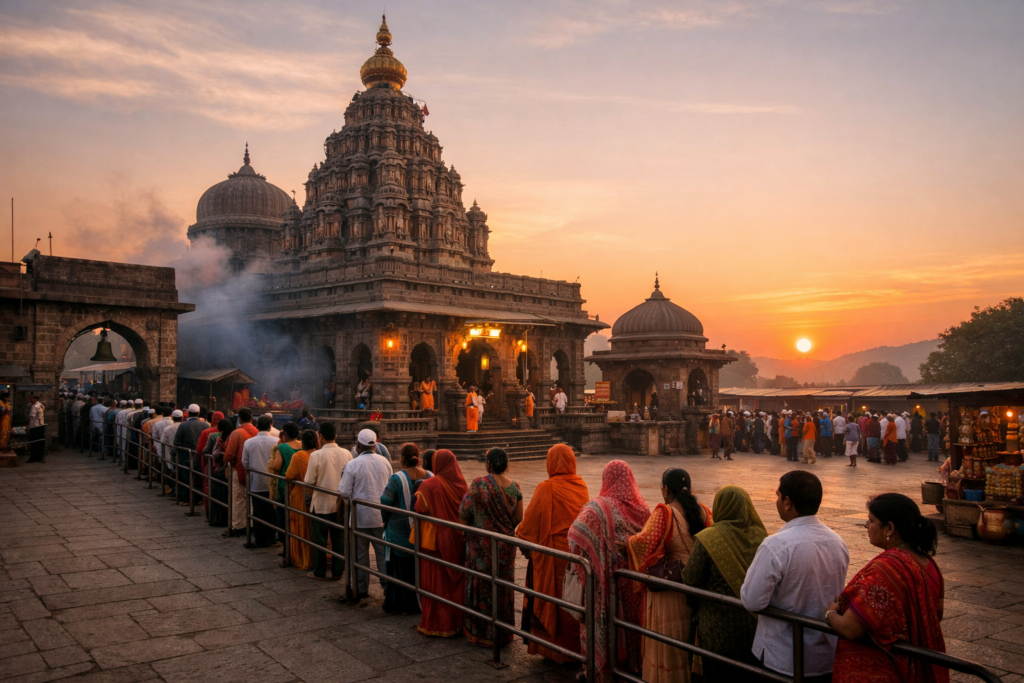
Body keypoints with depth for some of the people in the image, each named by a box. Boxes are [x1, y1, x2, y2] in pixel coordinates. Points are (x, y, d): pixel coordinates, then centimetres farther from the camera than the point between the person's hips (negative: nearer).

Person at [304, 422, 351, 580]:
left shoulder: (316, 455, -17)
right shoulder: (346, 453, -7)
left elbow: (309, 481, -13)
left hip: (321, 503, -3)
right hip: (340, 503, 3)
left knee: (319, 538, 10)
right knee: (339, 538, 13)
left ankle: (319, 572, 19)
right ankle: (337, 571, 19)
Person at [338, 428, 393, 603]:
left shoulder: (352, 464, -13)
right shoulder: (385, 462, -2)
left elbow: (344, 492, -13)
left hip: (361, 516, -2)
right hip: (382, 516, 3)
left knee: (361, 553, 10)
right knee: (383, 552, 9)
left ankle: (361, 589, 18)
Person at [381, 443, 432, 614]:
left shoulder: (397, 478, -16)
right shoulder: (430, 477, -5)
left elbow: (384, 502, -16)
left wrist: (385, 519, 2)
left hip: (400, 531, -4)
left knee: (401, 569, 9)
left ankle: (400, 605, 17)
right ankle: (421, 602, 26)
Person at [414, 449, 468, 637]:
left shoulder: (429, 485, -16)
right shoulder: (462, 484, -3)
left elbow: (419, 509, -11)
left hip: (435, 540, -4)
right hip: (457, 541, 4)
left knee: (435, 581, 6)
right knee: (456, 580, 15)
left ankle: (435, 624, 12)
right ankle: (458, 620, 23)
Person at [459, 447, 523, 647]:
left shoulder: (479, 484, -16)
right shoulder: (514, 487, -4)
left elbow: (464, 512, -13)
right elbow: (518, 518, 2)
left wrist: (467, 527, 6)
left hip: (482, 542, -4)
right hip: (505, 544, 4)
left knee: (482, 585, 8)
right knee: (503, 585, 15)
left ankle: (481, 632, 16)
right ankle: (504, 632, 26)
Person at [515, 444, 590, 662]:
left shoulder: (546, 489, -15)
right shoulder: (581, 486, 0)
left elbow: (531, 520, -12)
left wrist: (523, 542, 2)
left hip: (553, 553, -5)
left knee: (553, 598, 8)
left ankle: (554, 649, 16)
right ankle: (578, 646, 24)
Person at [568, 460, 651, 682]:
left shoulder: (598, 508, -16)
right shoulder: (642, 508, -2)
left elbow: (575, 533, -26)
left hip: (606, 579, -4)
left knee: (602, 623, 9)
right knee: (631, 617, 20)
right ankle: (632, 663, 32)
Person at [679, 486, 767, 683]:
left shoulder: (708, 539, -15)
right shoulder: (760, 537, -4)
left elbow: (690, 581, -10)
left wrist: (696, 607, 8)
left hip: (720, 625, -3)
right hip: (755, 624, 4)